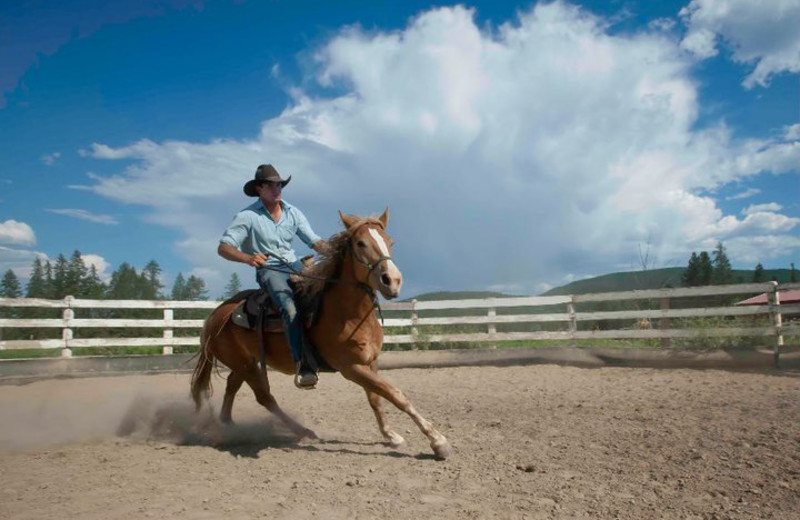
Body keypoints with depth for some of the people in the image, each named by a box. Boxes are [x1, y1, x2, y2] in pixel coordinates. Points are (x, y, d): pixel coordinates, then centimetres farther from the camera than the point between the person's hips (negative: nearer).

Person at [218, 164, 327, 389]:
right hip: (269, 270, -6)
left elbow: (315, 241, 4)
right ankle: (302, 364, -39)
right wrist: (248, 258, -29)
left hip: (295, 267, 6)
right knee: (291, 308, -33)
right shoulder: (248, 216, -3)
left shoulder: (293, 213, 10)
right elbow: (223, 248, -8)